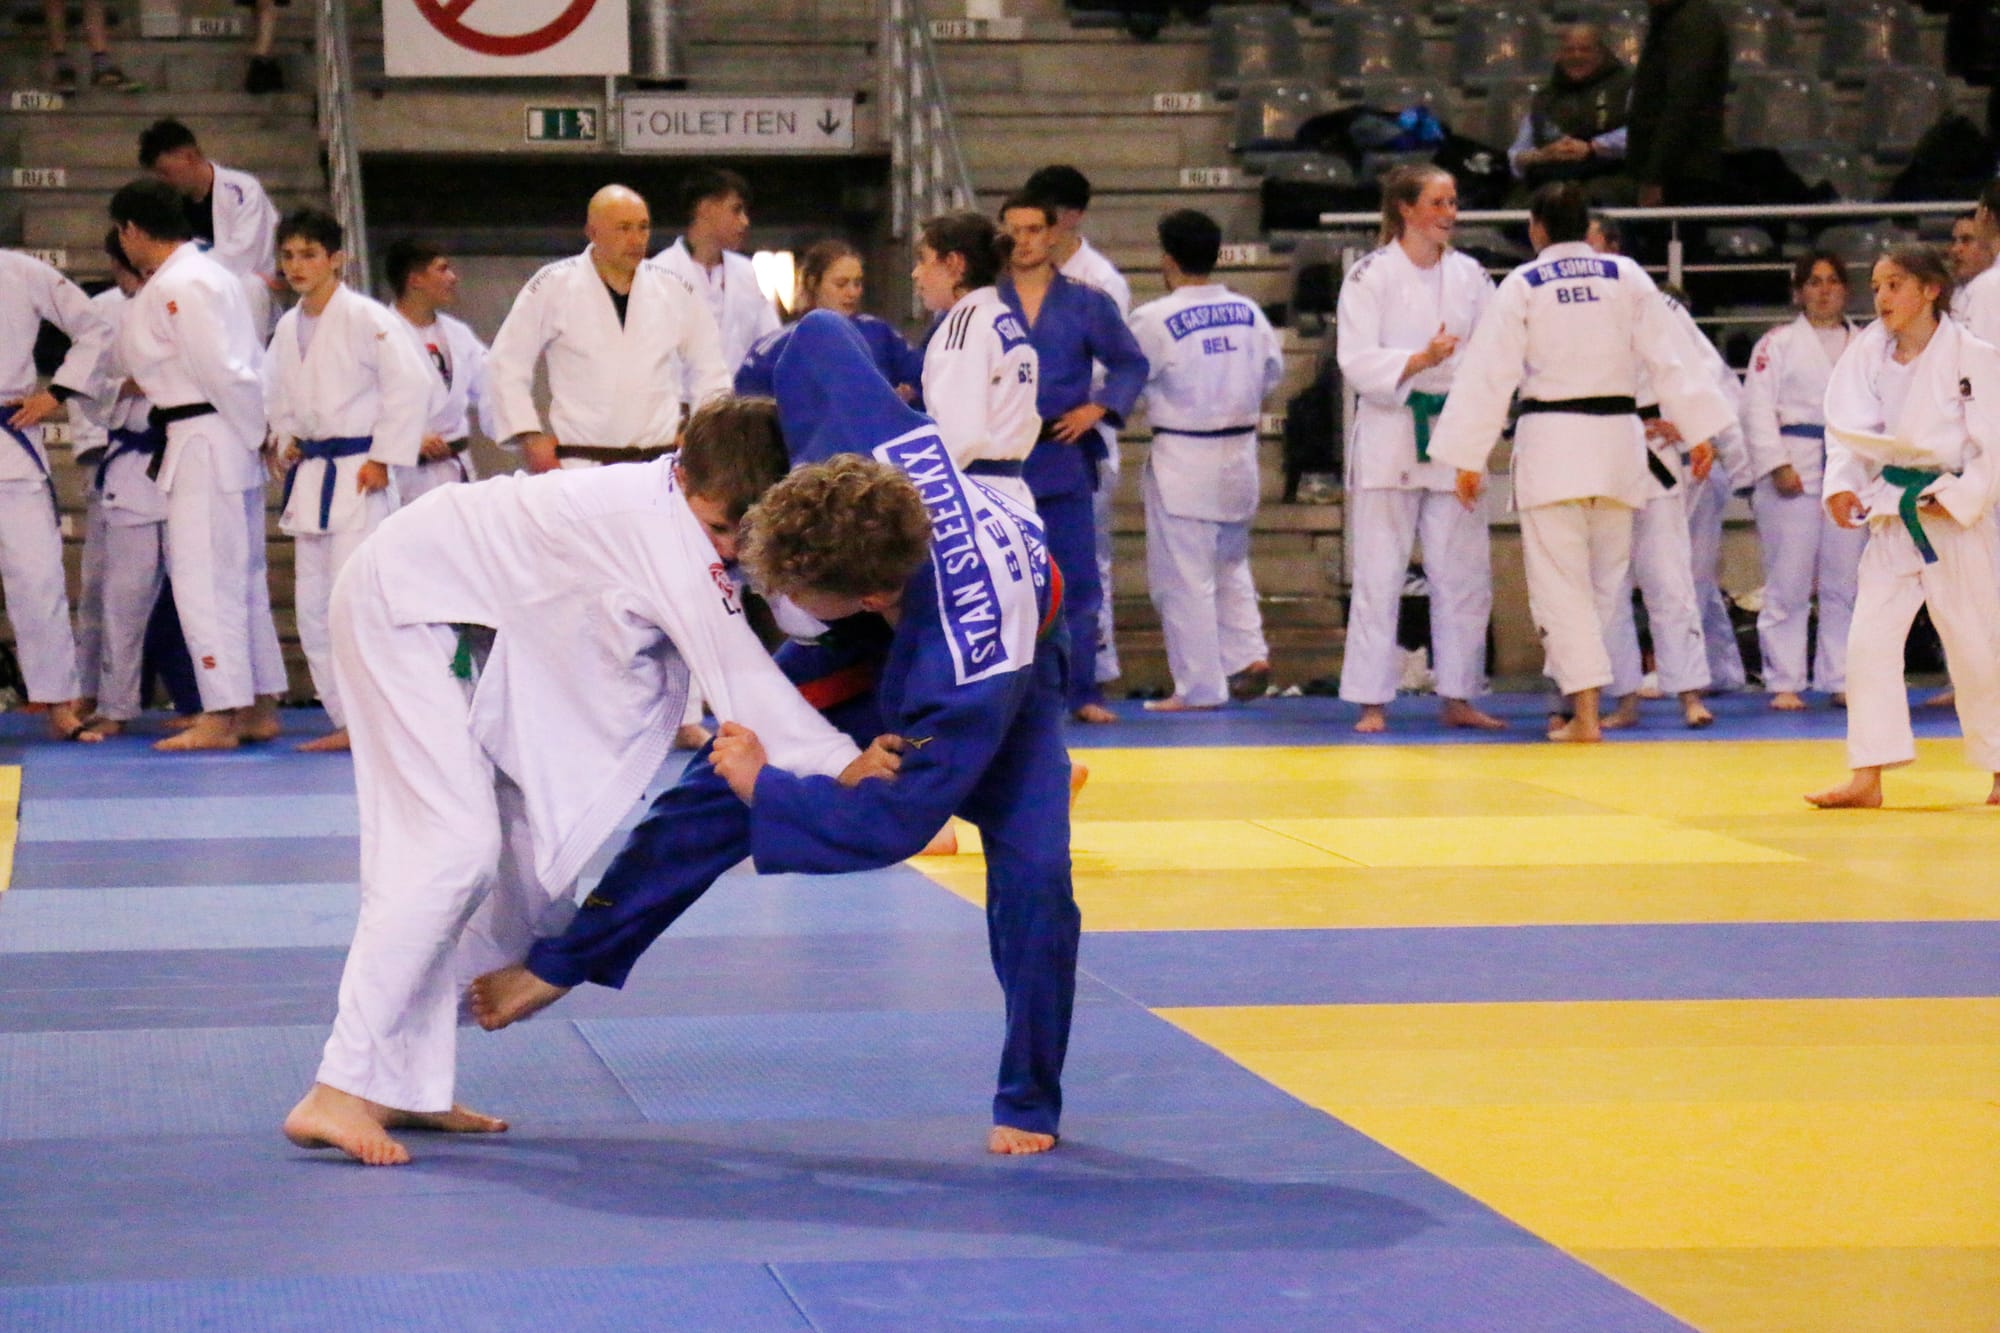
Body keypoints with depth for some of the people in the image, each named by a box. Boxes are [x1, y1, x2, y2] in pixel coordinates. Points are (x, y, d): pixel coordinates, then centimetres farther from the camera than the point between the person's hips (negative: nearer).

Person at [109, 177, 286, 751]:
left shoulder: (177, 287, -16)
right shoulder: (209, 274, 15)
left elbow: (222, 371, -19)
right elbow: (242, 367, 15)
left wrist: (259, 435, -11)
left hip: (205, 444, -10)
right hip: (233, 440, 10)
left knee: (204, 577, -7)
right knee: (243, 574, 14)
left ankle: (221, 717, -6)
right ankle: (260, 708, 21)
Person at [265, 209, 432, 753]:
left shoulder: (366, 318, -10)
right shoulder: (289, 328, 12)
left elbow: (410, 386, -15)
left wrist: (383, 459, -15)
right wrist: (286, 441, 9)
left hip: (357, 475, -8)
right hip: (310, 477, 8)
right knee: (312, 606, 8)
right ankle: (346, 720, 16)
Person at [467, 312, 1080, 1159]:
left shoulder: (972, 683, -48)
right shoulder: (859, 433, -40)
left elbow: (893, 820, -37)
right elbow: (815, 334, -19)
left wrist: (765, 786, -30)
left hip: (1001, 667, -5)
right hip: (867, 655, 5)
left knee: (1032, 880, -20)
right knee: (710, 797, -1)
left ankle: (1029, 1104, 3)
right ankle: (560, 964, 12)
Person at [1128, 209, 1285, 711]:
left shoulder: (1154, 320, -16)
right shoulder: (1248, 313, 0)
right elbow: (1272, 370, 12)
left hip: (1181, 458, -5)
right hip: (1240, 450, 5)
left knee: (1184, 576, 3)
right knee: (1231, 562, 25)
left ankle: (1199, 687, 7)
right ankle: (1249, 651, 14)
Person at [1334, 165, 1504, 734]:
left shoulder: (1469, 275, 8)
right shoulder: (1371, 276, -4)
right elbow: (1357, 362, -13)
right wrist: (1421, 360, -26)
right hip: (1390, 436, -4)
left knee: (1464, 574, 6)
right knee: (1380, 575, -4)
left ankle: (1458, 698, 16)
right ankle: (1372, 703, 3)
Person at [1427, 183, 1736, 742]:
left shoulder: (1522, 286, -2)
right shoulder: (1627, 276, 5)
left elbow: (1490, 374, -3)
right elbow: (1667, 358, 3)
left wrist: (1469, 459, 0)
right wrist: (1698, 431, 7)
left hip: (1551, 441, -3)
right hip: (1617, 440, 3)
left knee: (1560, 582, 0)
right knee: (1605, 575, 16)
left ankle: (1585, 713, -6)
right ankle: (1578, 693, 20)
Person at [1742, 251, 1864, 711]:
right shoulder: (1777, 344, 4)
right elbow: (1758, 408, -3)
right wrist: (1777, 464, -13)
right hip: (1793, 474, -3)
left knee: (1845, 583, 5)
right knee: (1788, 585, -3)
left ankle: (1842, 679, 12)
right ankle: (1784, 683, 3)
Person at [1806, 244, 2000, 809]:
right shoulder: (1869, 355, 3)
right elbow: (1847, 430, 4)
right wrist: (1842, 486, -12)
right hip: (1891, 516, 4)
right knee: (1869, 640, -2)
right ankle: (1867, 778, 3)